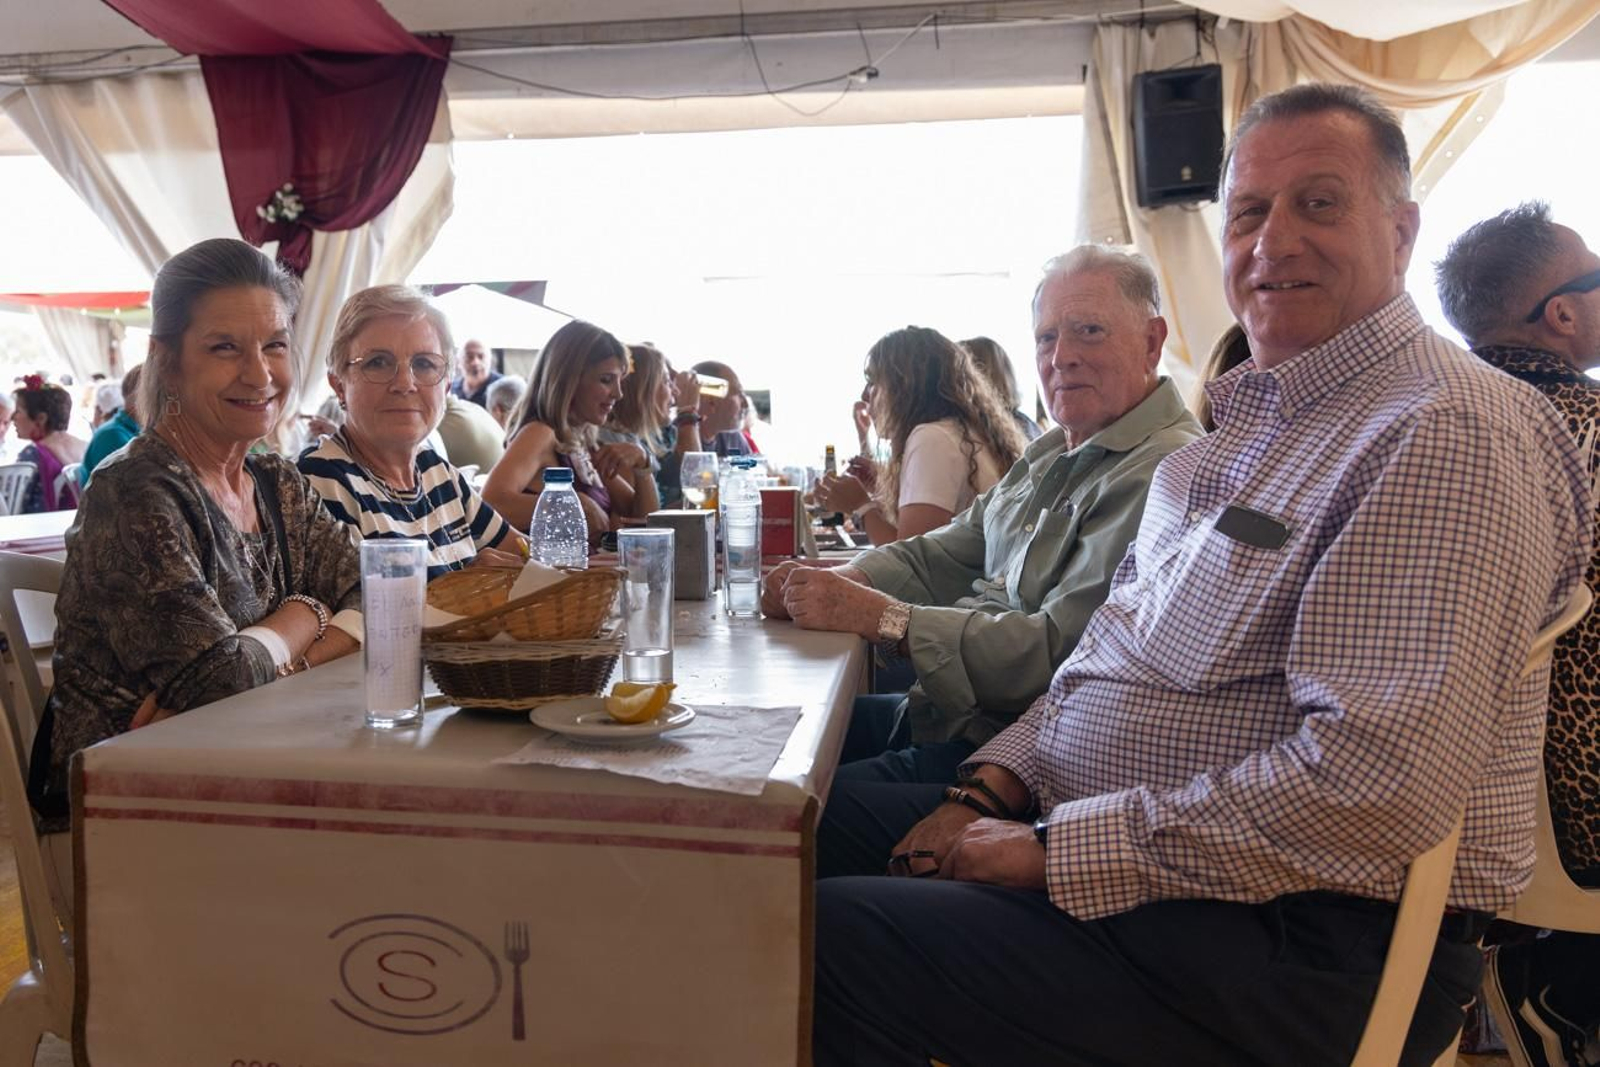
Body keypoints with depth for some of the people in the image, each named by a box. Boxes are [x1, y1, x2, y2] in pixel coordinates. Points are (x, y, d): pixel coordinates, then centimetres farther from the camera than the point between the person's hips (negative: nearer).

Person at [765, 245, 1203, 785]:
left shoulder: (1162, 475, -19)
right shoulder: (1055, 453, 15)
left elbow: (1059, 650, -26)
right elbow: (941, 554, 13)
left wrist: (879, 616, -24)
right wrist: (831, 582, -5)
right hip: (944, 711, 10)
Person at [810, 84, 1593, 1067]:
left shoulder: (1446, 436, -18)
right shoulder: (1258, 417, 14)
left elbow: (1378, 786, -27)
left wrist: (1059, 848, -22)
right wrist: (994, 789, 1)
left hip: (1304, 941, -9)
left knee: (828, 943, -18)